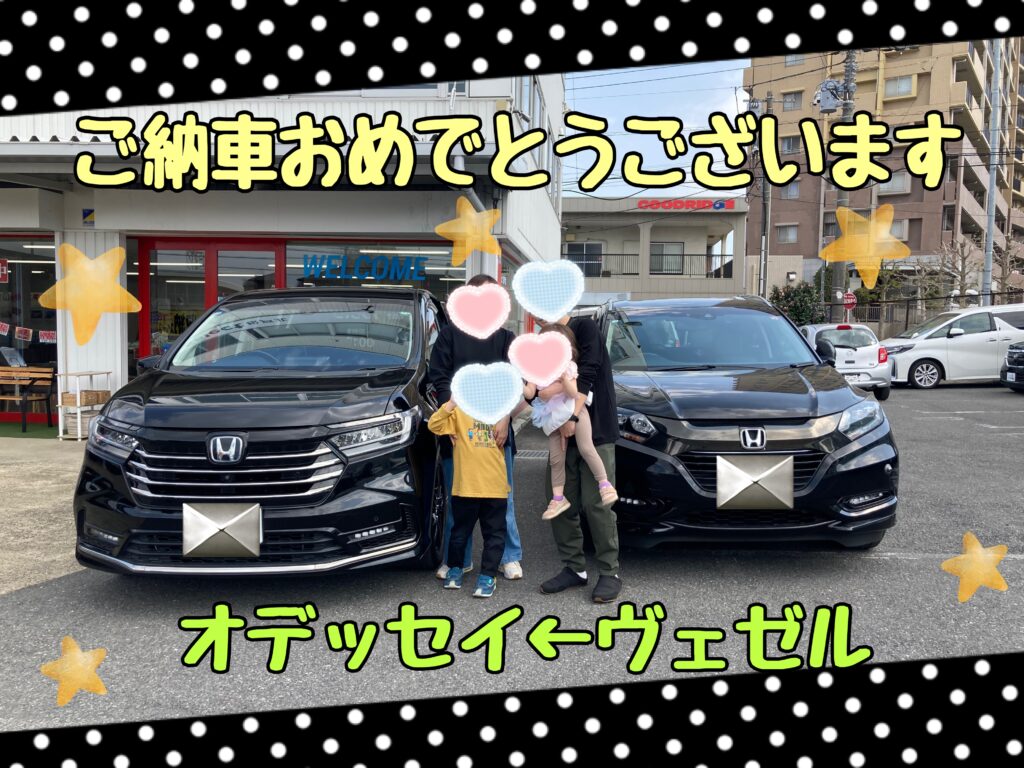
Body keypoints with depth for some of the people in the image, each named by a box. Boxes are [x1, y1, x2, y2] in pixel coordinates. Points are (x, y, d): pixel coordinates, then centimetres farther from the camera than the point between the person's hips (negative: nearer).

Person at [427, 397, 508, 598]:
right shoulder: (458, 411, 0)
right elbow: (434, 425, -13)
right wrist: (451, 403, -23)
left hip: (495, 486, 2)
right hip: (465, 485, -2)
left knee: (494, 534, 5)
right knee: (460, 531, 13)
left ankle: (488, 575, 15)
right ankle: (455, 568, 33)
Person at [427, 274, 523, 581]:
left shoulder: (505, 338, 9)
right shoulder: (450, 334, 5)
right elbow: (439, 377, 1)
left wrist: (504, 419, -9)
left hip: (496, 426, 1)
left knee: (503, 496, 5)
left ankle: (510, 557, 15)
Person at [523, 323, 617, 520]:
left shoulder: (568, 367, -7)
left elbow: (573, 393, -17)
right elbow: (530, 393, -6)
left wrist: (564, 378, -30)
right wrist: (518, 384, -24)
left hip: (574, 411, -3)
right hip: (553, 417, 3)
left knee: (586, 448, -16)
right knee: (556, 459, 5)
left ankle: (604, 483, -4)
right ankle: (558, 498, 13)